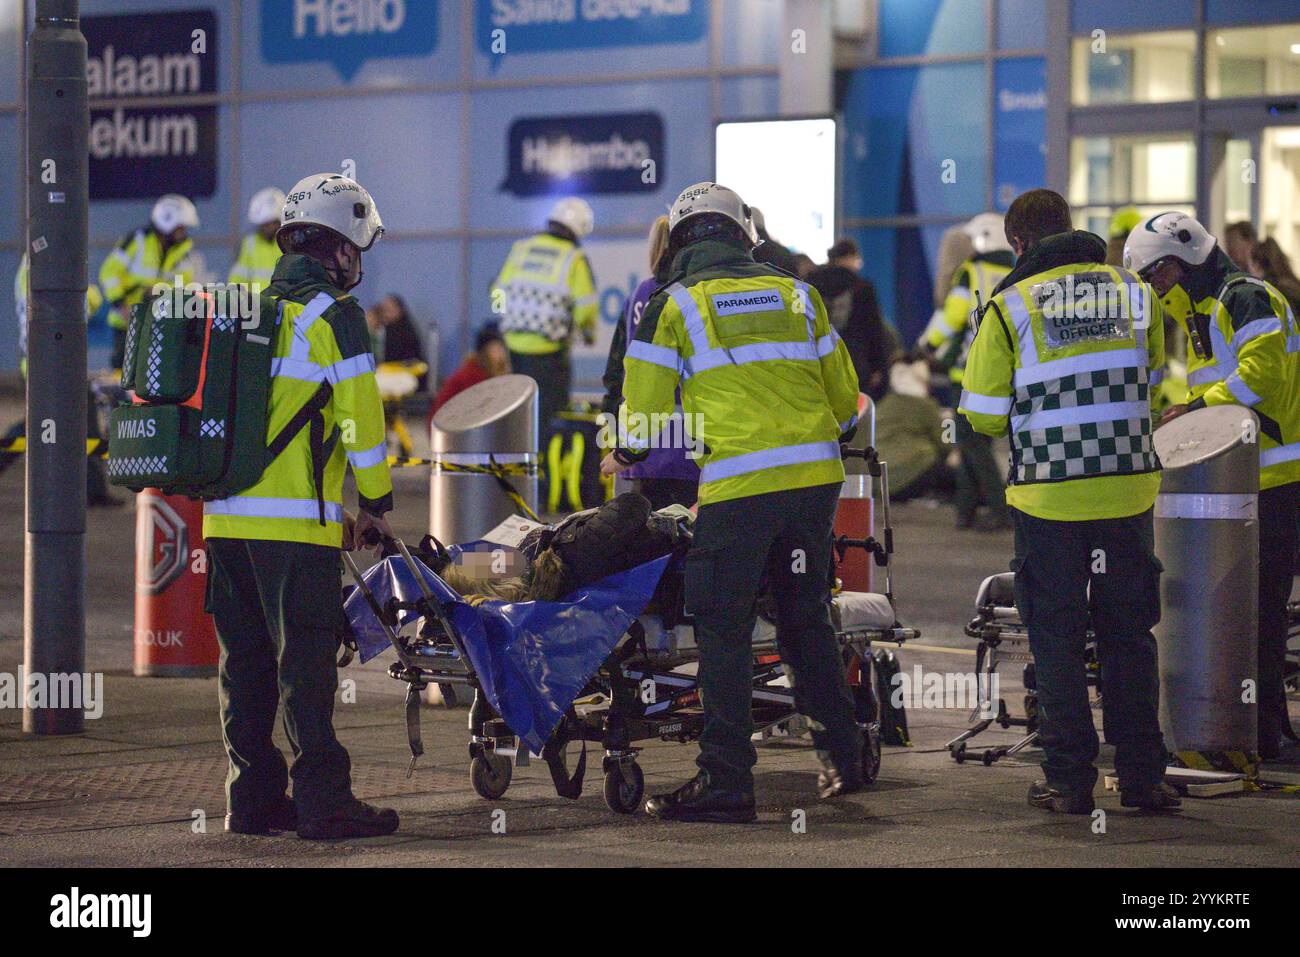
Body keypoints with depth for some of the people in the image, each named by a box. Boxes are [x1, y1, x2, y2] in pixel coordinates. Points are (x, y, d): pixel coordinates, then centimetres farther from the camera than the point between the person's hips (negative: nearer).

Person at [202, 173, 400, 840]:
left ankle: (253, 798, 14)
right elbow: (361, 417, -8)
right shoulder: (332, 315, -6)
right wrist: (377, 503, 2)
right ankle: (323, 801, -6)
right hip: (294, 520, -7)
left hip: (225, 513, 7)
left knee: (246, 660, 11)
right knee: (306, 660, -6)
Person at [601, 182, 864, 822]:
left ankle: (726, 781, 0)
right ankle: (843, 757, 21)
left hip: (737, 486, -5)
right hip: (816, 479, 5)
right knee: (806, 616, 18)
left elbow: (646, 402, 5)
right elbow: (843, 391, 18)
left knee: (724, 631, 1)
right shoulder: (796, 294, 14)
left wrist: (626, 455, 26)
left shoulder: (673, 304, 3)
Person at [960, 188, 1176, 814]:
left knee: (1057, 638, 7)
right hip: (1128, 488, 3)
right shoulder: (1135, 293, 3)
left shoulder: (1009, 306, -7)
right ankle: (1141, 775, 12)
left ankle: (1069, 780, 7)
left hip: (1048, 497, -3)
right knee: (1128, 634, 12)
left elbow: (984, 416, -5)